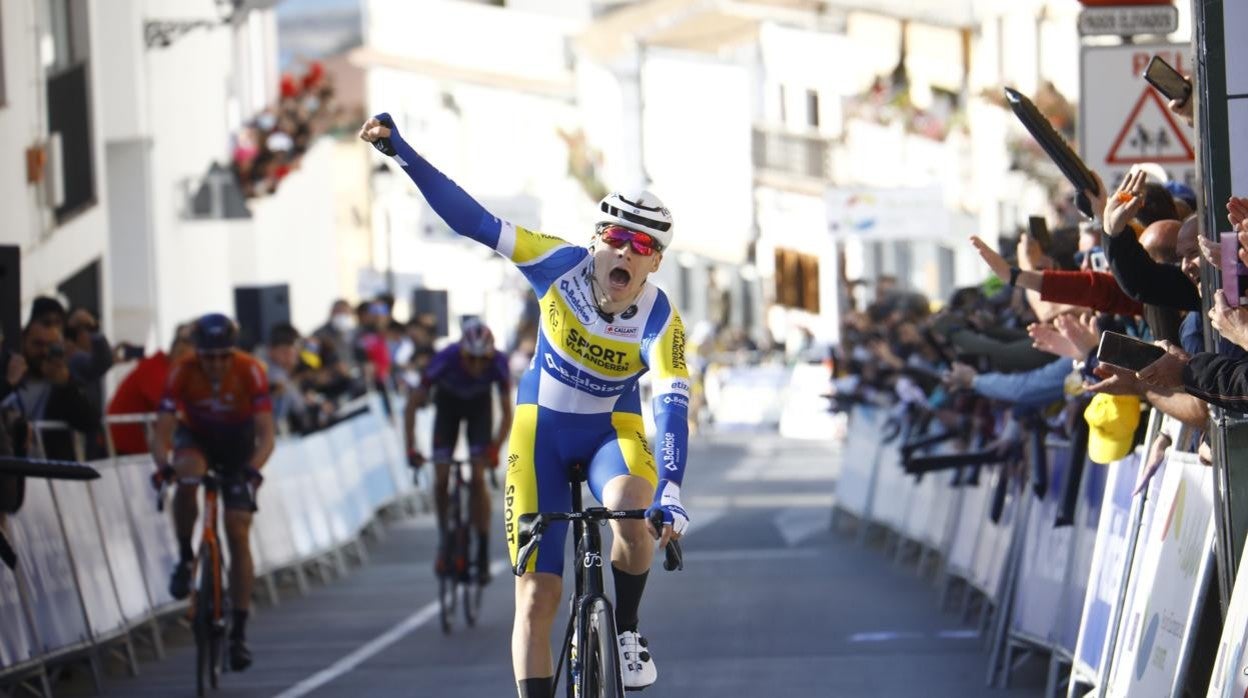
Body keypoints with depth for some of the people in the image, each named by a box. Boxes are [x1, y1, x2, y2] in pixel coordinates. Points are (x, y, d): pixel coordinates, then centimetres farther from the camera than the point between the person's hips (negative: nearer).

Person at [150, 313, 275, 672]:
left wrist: (253, 468, -51)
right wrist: (163, 465, -50)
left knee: (238, 534, -9)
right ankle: (185, 558, -15)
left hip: (238, 444, 0)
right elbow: (162, 431, -30)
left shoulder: (250, 371, -29)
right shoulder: (183, 373, -27)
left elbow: (265, 434, -32)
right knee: (187, 476, -36)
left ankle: (239, 632, -5)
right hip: (196, 437, 0)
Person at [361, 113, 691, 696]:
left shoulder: (660, 320, -23)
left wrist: (669, 494, -48)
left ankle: (626, 630, -8)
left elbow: (673, 406, -34)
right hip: (543, 427, 1)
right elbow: (473, 220, -21)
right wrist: (399, 150, -29)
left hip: (613, 430, -1)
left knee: (630, 511, -36)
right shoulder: (562, 265, -20)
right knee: (536, 596, -7)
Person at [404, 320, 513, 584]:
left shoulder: (498, 363, -34)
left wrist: (495, 447, -38)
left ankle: (483, 552, -9)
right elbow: (412, 406, -27)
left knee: (478, 478, -14)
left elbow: (507, 413, -24)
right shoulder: (445, 360, -36)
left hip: (479, 405, 0)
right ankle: (444, 540, 11)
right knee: (441, 480, -10)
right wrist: (410, 448, -36)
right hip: (448, 403, 0)